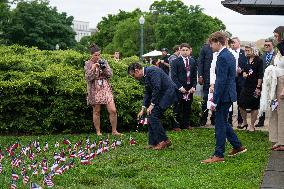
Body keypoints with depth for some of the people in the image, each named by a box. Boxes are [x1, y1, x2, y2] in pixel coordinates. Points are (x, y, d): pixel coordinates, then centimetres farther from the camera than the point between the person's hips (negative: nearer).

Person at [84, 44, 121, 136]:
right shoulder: (88, 64, 0)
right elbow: (88, 78, -8)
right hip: (95, 90, -2)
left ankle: (114, 131, 5)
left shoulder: (104, 62, 8)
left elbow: (110, 74, 4)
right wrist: (93, 68, -18)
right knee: (96, 112, 5)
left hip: (106, 88, 2)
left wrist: (104, 68, -13)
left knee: (113, 110, -6)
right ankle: (98, 132, 16)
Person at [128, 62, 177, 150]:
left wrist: (152, 105, -17)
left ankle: (164, 141, -7)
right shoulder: (145, 76, 15)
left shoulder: (152, 71, -16)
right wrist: (143, 108, 16)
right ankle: (153, 143, 10)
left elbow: (157, 88, -22)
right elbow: (147, 93, 21)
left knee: (153, 116, -13)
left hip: (168, 93, -10)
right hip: (161, 95, 10)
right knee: (151, 117, 6)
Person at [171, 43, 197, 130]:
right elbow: (174, 76, -6)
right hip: (179, 89, -4)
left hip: (189, 89, 4)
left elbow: (195, 76, 11)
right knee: (178, 108, 1)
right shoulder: (176, 62, -2)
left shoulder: (193, 61, 11)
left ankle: (186, 124, 18)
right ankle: (177, 125, 8)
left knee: (187, 108, 8)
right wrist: (180, 87, -14)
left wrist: (193, 86, -1)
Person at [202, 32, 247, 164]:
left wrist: (215, 101, -20)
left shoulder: (222, 57, -19)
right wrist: (216, 95, 20)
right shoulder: (229, 55, 12)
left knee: (220, 124, -3)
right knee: (223, 122, 20)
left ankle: (218, 155, 3)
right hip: (228, 94, 10)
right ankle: (238, 146, 28)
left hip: (224, 96, -10)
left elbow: (221, 81, -22)